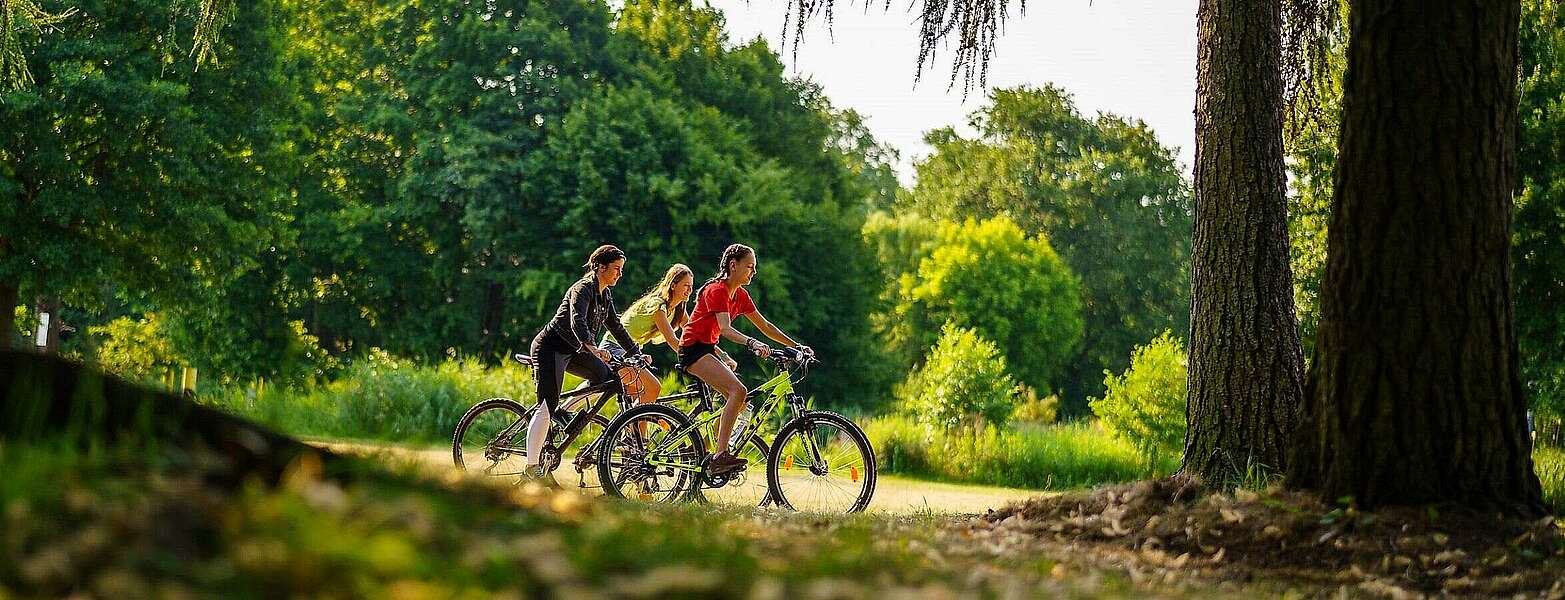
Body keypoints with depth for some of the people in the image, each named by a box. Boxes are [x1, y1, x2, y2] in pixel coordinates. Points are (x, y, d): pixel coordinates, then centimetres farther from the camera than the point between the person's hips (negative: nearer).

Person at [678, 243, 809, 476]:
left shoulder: (740, 295, 11)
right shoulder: (717, 290, -17)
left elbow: (764, 325, 14)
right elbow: (725, 329, -30)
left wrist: (796, 346, 8)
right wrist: (752, 343, -45)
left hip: (707, 350, 10)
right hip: (694, 349, -10)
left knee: (739, 401, 4)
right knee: (738, 391, -25)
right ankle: (720, 455, -30)